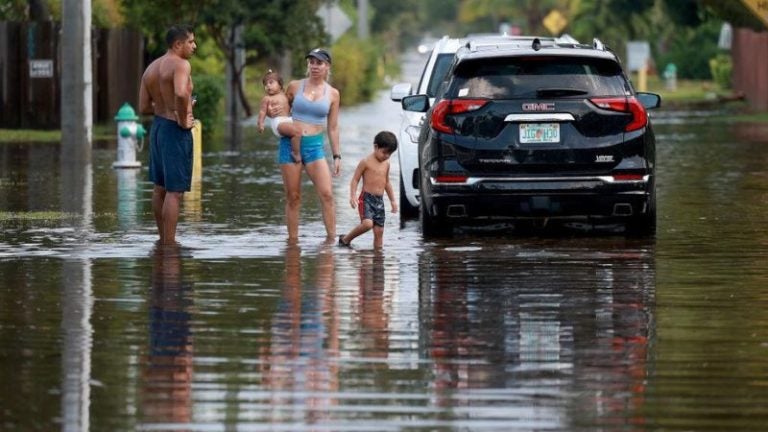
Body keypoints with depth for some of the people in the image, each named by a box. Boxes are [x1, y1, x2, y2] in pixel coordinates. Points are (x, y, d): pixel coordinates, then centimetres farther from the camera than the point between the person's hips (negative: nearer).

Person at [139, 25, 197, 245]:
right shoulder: (180, 65, -15)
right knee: (175, 191, -6)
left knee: (160, 188, 18)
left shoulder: (151, 68, 11)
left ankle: (163, 239, 29)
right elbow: (181, 93, -34)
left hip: (157, 126, 9)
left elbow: (143, 107, 10)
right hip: (176, 130, -9)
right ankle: (170, 243, -7)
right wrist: (183, 118, -20)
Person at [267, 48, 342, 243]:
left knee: (326, 194, -13)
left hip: (314, 146, 0)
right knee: (293, 197, 3)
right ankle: (293, 240, 8)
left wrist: (337, 155, 8)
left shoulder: (332, 94, 5)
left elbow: (333, 128, 10)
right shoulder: (294, 86, 4)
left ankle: (331, 238, -8)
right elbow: (282, 110, 17)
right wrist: (271, 112, -7)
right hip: (290, 143, 0)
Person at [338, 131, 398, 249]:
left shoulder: (386, 164, 14)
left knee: (379, 231, 1)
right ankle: (345, 239, -6)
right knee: (367, 224, -25)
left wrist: (393, 200, 27)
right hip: (366, 198, -6)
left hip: (379, 201, 7)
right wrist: (353, 196, -19)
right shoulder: (366, 162, -6)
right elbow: (355, 180, -5)